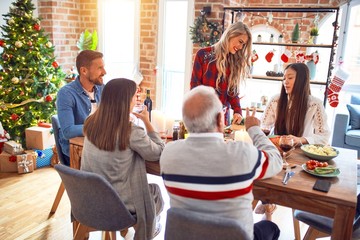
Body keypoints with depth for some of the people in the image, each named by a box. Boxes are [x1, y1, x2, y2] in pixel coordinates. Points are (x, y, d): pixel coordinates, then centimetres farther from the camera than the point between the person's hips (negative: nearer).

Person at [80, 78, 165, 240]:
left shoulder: (91, 123, -7)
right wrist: (147, 122, -5)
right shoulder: (131, 132, -26)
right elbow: (159, 153, -11)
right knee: (156, 191, 26)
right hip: (118, 203, -6)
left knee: (149, 188, 31)